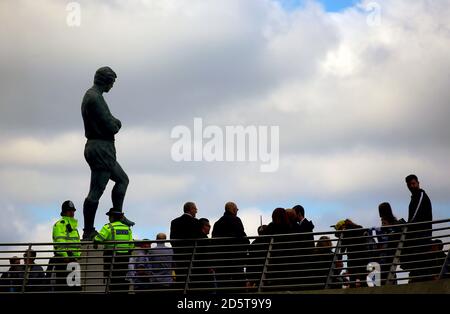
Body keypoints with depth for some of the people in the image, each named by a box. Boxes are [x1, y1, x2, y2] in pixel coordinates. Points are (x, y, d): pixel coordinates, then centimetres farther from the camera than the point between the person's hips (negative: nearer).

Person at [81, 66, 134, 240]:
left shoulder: (90, 95, 18)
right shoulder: (95, 97, -16)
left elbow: (111, 122, 20)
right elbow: (111, 126, -20)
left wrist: (115, 123, -2)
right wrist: (116, 124, 2)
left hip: (94, 147, 11)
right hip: (101, 148, -11)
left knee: (122, 179, 21)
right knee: (96, 191, -8)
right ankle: (89, 232, -6)